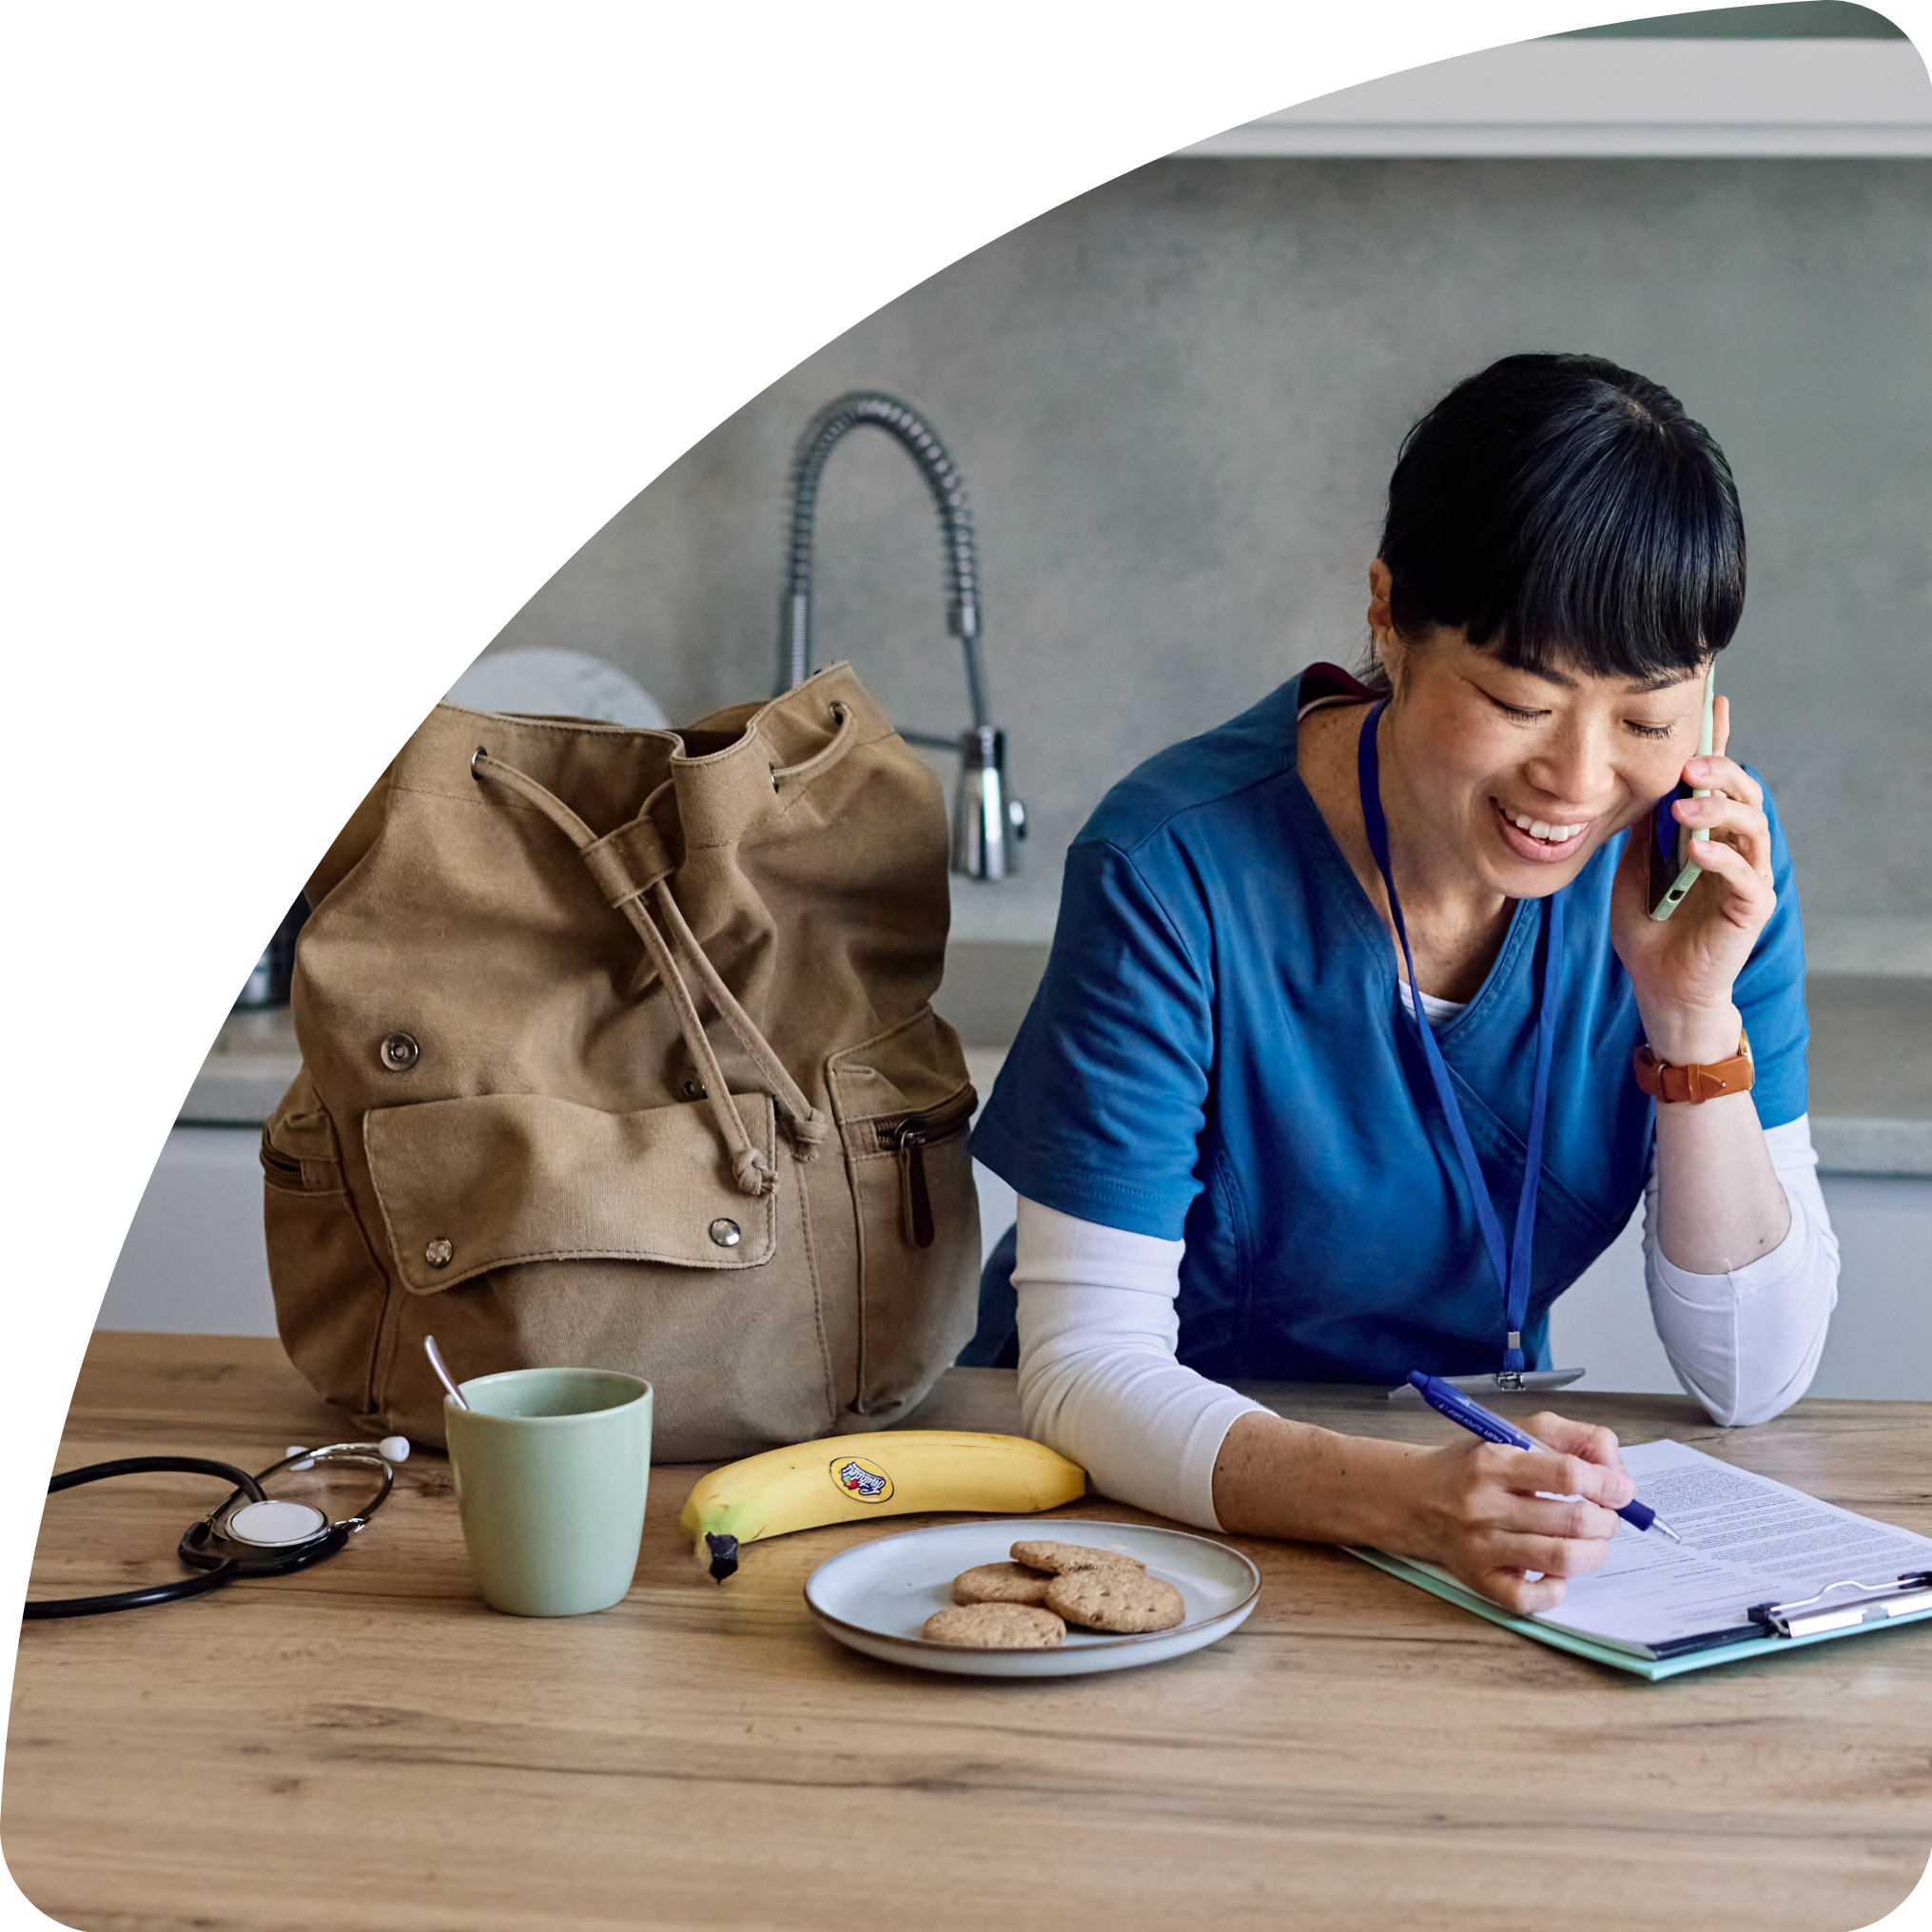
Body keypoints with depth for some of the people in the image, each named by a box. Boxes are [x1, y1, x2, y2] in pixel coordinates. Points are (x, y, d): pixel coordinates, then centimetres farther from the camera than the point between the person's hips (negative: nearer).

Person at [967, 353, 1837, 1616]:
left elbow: (1754, 1377, -6)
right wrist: (1403, 1501, -38)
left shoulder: (1702, 849, -9)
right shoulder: (1178, 870, -21)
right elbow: (1083, 1365, -22)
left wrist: (1694, 1014, -19)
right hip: (1153, 1496, -2)